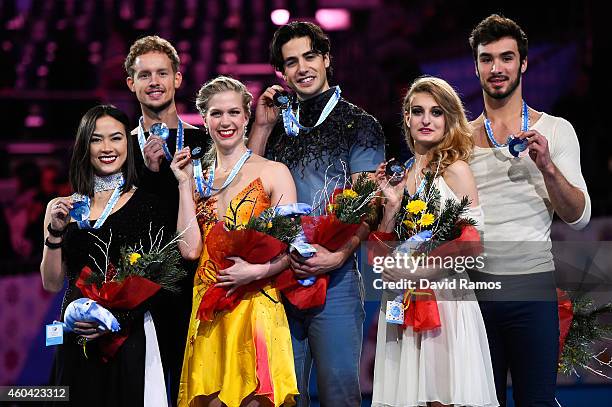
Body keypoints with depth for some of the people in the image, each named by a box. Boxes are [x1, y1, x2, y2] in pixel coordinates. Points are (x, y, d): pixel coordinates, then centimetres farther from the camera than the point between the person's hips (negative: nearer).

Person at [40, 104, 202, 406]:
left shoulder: (146, 203, 0)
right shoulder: (64, 208, 7)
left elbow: (190, 251, -15)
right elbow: (52, 284, 6)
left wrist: (184, 182, -9)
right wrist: (55, 232, -8)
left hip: (130, 338, -2)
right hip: (77, 340, 2)